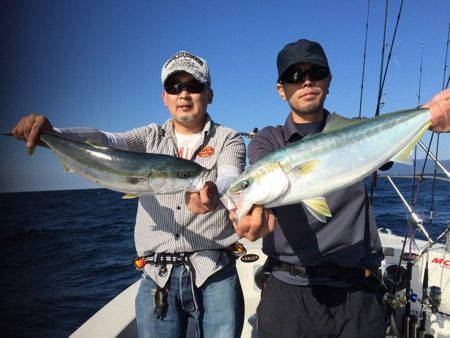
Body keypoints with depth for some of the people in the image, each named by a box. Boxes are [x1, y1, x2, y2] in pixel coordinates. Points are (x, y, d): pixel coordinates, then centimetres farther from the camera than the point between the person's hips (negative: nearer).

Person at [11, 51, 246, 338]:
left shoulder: (228, 140, 3)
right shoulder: (151, 137, 11)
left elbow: (230, 179, -18)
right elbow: (103, 141, -6)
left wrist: (213, 194, -41)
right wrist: (51, 134, -25)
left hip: (214, 275, -1)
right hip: (157, 278, 2)